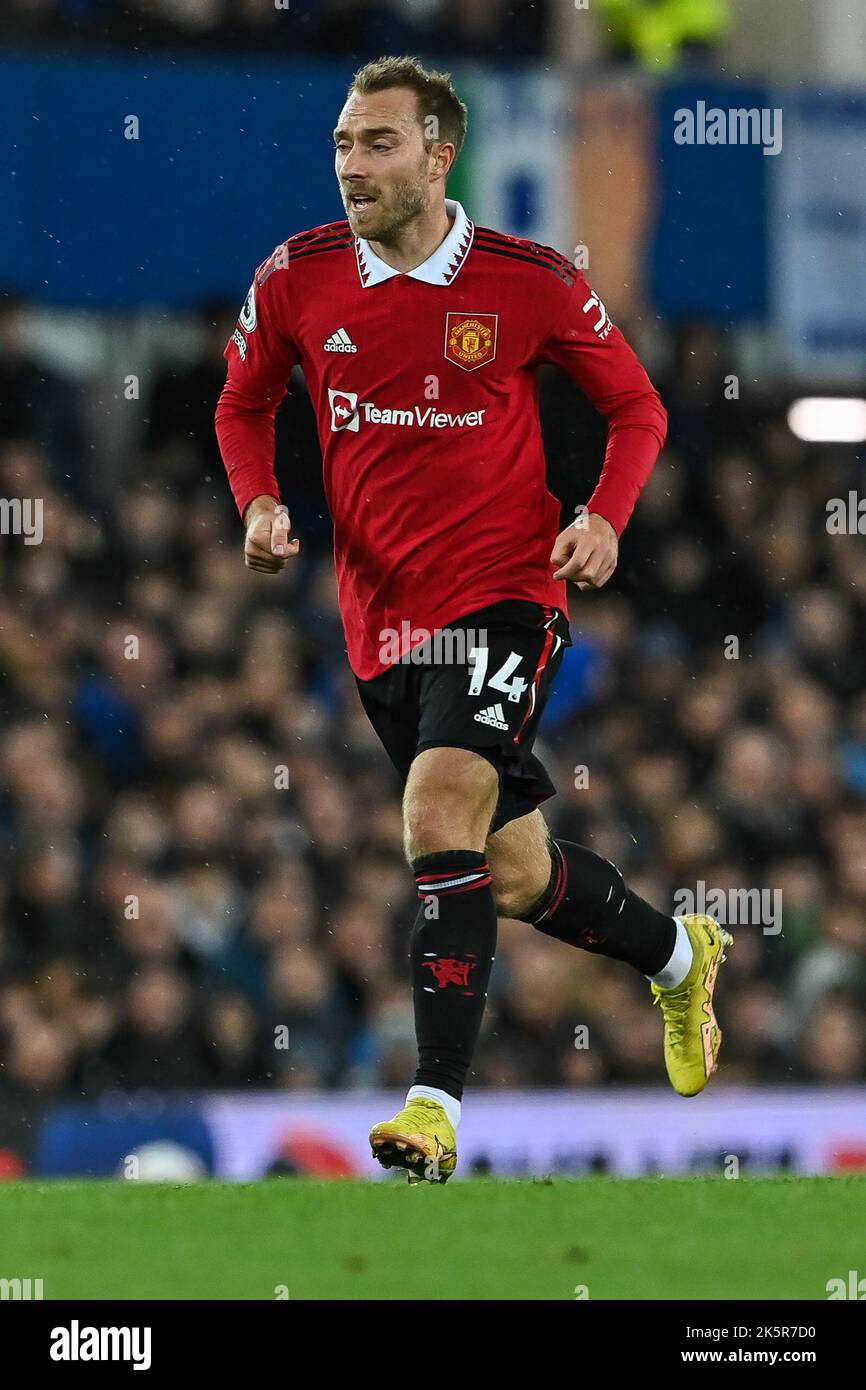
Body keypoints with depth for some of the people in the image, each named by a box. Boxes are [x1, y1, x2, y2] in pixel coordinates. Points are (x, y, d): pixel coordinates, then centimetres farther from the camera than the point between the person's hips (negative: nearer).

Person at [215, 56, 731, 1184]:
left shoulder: (531, 282, -6)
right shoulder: (297, 279, 0)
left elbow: (636, 408, 7)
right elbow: (244, 406, 17)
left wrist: (606, 518, -11)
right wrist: (261, 504, -2)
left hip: (505, 595, -4)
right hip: (383, 617, 4)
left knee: (441, 807, -27)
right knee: (516, 879, 13)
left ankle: (438, 1101, -29)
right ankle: (678, 956, 44)